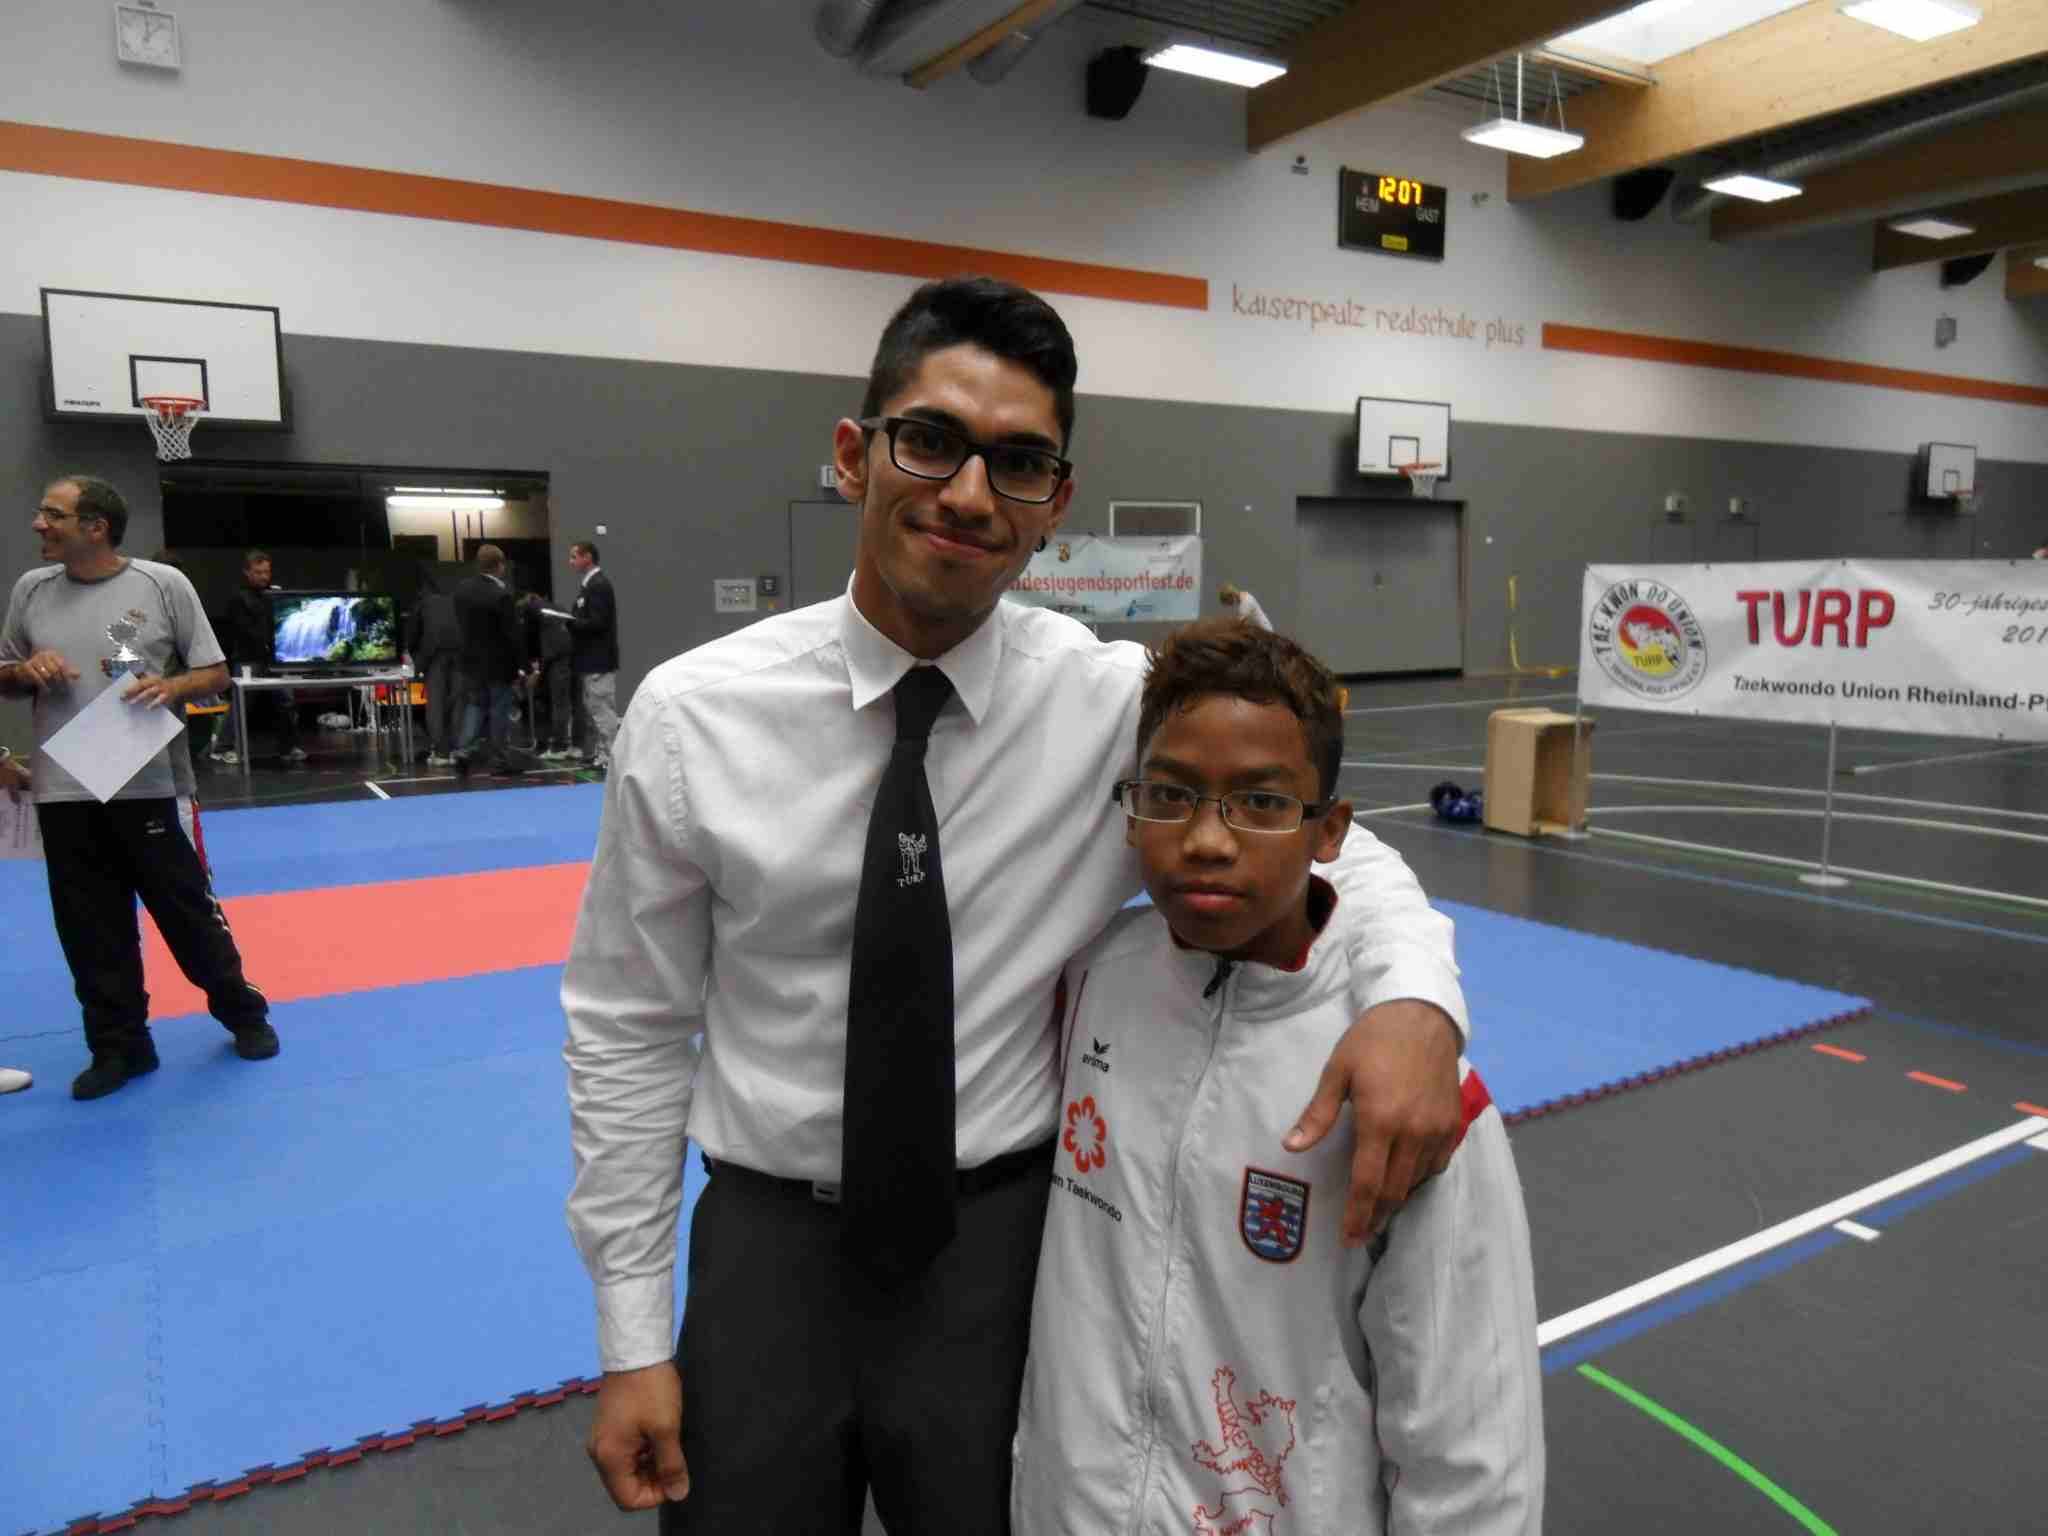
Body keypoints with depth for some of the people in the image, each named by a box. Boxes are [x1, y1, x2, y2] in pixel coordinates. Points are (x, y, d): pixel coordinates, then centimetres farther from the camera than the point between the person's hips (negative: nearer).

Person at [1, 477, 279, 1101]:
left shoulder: (162, 584, -4)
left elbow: (215, 672, 1)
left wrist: (170, 686, -18)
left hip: (145, 786, -3)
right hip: (63, 792, 3)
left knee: (188, 910, 5)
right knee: (91, 931, 10)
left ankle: (243, 1013, 24)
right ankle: (119, 1046, 24)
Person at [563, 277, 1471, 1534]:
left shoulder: (1121, 702, -12)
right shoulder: (692, 717, -12)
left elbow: (1334, 851, -2)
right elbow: (630, 1033, -4)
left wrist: (1414, 993, -25)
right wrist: (633, 1342, -1)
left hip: (1005, 1244, 1)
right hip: (767, 1244, 0)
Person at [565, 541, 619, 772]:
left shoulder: (599, 584, -14)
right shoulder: (590, 584, 16)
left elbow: (597, 623, -21)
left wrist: (569, 622, -14)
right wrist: (569, 620, 3)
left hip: (599, 661, -10)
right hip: (590, 660, 10)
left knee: (602, 710, -7)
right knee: (589, 709, 14)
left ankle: (608, 758, -3)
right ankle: (592, 753, 22)